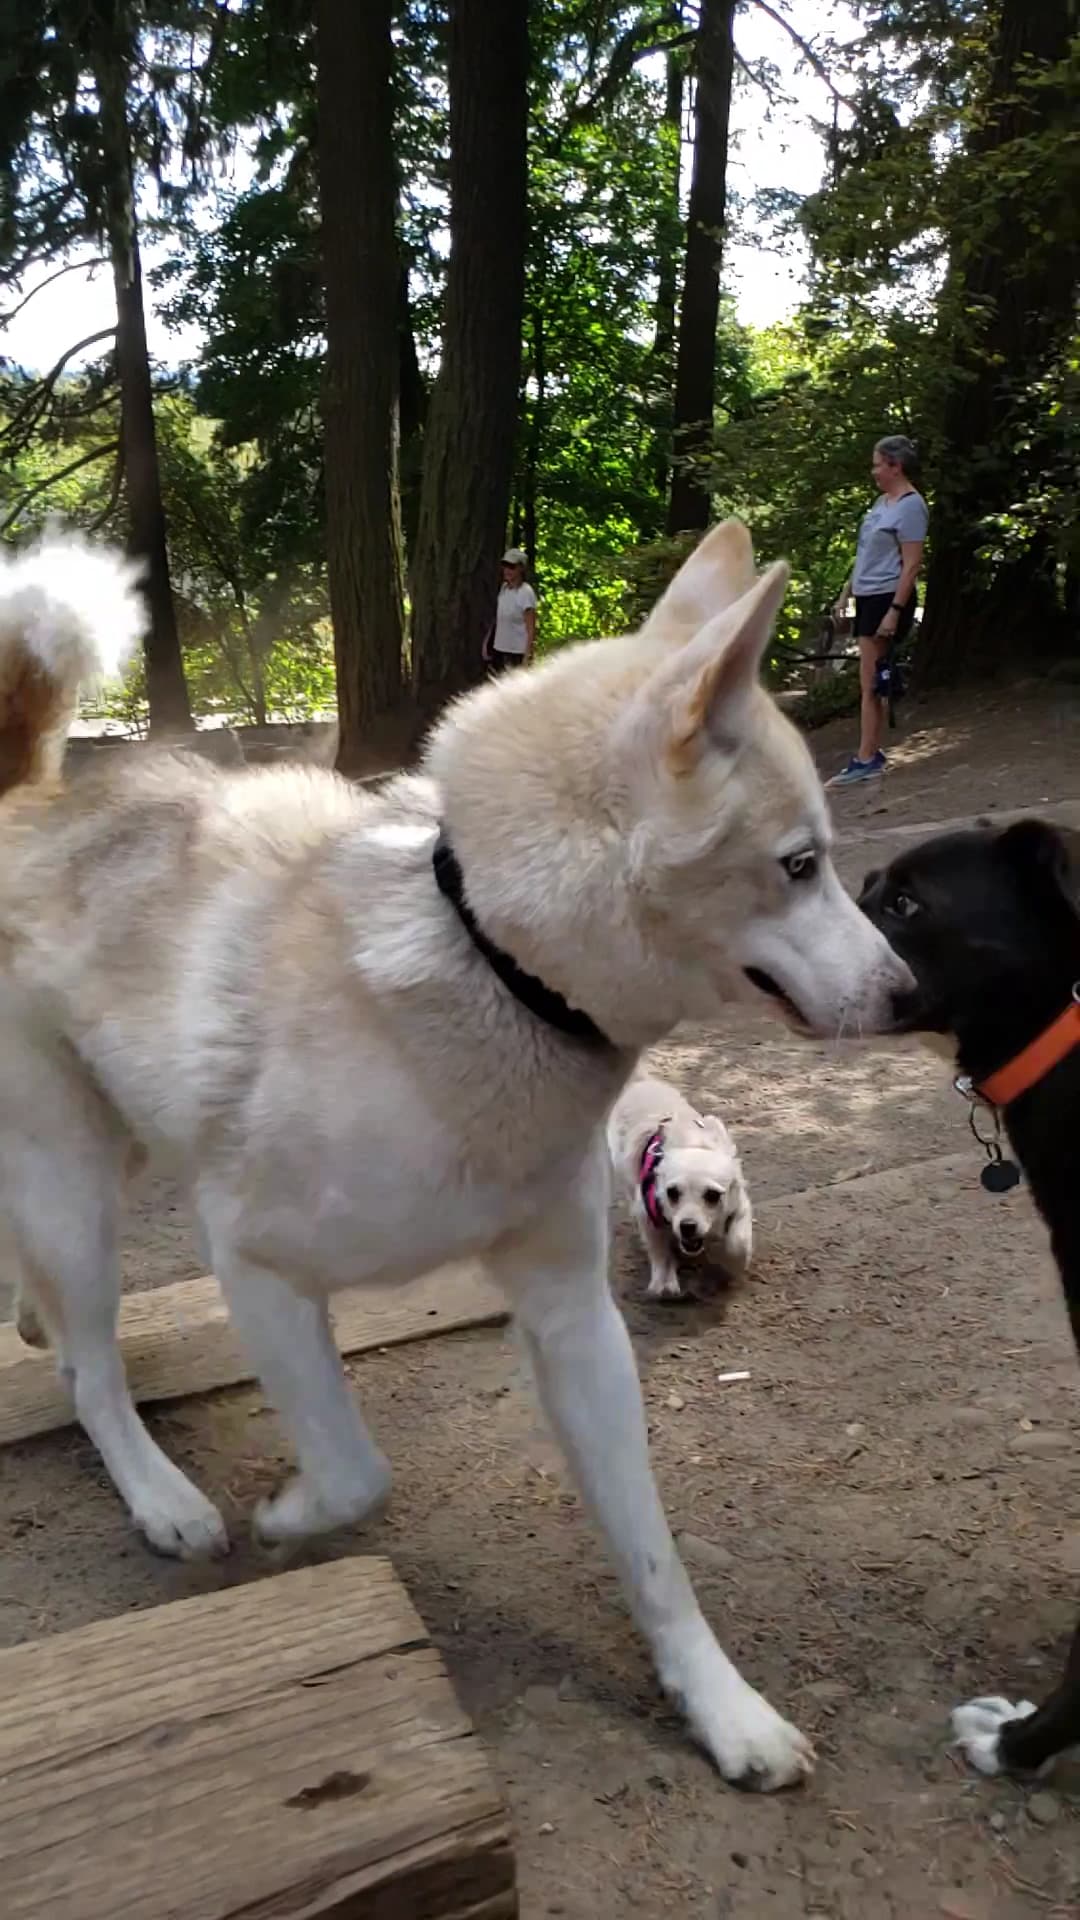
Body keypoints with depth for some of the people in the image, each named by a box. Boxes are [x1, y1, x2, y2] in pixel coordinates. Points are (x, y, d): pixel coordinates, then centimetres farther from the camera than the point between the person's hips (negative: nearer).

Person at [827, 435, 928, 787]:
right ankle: (872, 753, 15)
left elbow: (911, 564, -18)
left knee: (870, 682, -9)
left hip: (888, 599, -9)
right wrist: (846, 594, 20)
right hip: (868, 597, 9)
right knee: (871, 682, 10)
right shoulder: (883, 501, 15)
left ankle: (866, 759, -7)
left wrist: (894, 611, -23)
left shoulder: (910, 506, -12)